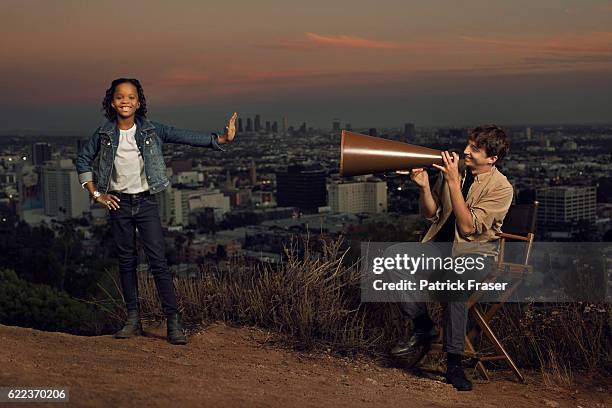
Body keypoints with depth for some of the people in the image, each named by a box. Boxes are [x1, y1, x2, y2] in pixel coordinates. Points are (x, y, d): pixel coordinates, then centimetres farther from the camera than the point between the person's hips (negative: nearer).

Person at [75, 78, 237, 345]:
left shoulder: (151, 131, -3)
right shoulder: (104, 134, 1)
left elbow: (186, 137, -7)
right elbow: (82, 160, 13)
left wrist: (219, 139, -18)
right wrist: (96, 194, 6)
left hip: (146, 202, -2)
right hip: (118, 203, 2)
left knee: (158, 260, -8)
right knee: (126, 262, 8)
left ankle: (174, 321, -6)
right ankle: (133, 320, 17)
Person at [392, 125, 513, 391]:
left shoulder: (501, 188, -11)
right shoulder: (453, 169, 4)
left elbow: (467, 226, -21)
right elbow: (430, 214, 9)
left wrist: (453, 182, -24)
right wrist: (424, 187, -11)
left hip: (477, 248, -5)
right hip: (441, 241, 5)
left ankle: (454, 362, -29)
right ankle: (423, 329, -5)